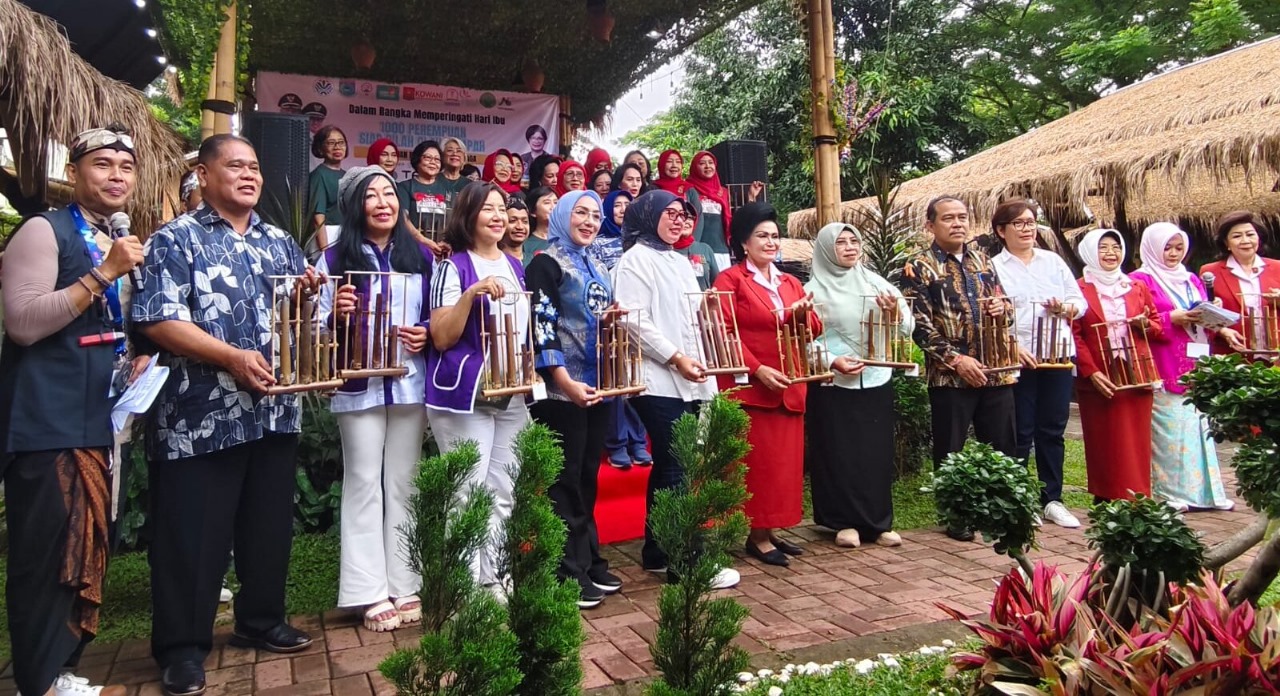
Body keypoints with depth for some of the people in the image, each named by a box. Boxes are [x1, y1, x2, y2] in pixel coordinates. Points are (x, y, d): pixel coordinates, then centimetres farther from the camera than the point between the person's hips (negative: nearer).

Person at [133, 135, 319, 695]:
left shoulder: (280, 242, 15)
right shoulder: (176, 239, -2)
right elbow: (158, 320, -13)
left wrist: (305, 295, -4)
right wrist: (232, 357, -22)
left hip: (275, 410, 6)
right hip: (201, 414, -5)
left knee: (270, 523, 15)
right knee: (193, 533, 2)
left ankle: (262, 620, 32)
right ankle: (182, 646, 16)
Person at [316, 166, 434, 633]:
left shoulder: (420, 256, 9)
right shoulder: (336, 258, 2)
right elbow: (320, 327, 1)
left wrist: (427, 334, -6)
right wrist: (337, 314, -21)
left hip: (410, 382, 2)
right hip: (359, 384, -2)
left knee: (403, 484, 8)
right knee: (364, 483, 2)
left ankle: (405, 586, 16)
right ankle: (372, 592, 9)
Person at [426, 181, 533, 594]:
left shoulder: (516, 267, 14)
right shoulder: (453, 266, -5)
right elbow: (441, 338, -11)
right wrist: (471, 294, -22)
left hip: (513, 394, 6)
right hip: (465, 395, -6)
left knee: (503, 494, 10)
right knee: (467, 493, -5)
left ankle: (492, 576, 22)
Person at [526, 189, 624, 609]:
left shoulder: (598, 268, 18)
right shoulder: (547, 264, -5)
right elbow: (541, 327, -14)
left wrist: (615, 321, 1)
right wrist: (566, 383, -20)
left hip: (597, 387, 7)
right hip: (562, 390, -7)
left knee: (588, 477, 13)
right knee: (565, 480, -2)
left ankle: (590, 561, 22)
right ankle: (569, 571, 6)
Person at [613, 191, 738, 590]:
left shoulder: (679, 261, 21)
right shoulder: (636, 259, -4)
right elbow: (635, 319, -14)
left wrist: (699, 362, 13)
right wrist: (676, 358, -17)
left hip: (689, 382, 8)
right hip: (659, 381, -8)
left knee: (668, 467, 11)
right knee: (675, 469, -9)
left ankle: (657, 554, 19)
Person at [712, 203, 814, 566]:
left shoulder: (790, 282, 17)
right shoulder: (730, 280, -3)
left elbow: (814, 330, 12)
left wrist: (802, 314, -10)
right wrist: (757, 369, -19)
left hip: (790, 388, 7)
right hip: (750, 387, -6)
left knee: (785, 461, 8)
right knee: (758, 462, -3)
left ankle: (772, 530, 19)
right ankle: (757, 536, 6)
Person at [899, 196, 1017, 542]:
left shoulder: (982, 260, 13)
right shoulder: (919, 268, -4)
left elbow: (1003, 301, 22)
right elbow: (919, 325, -11)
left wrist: (1002, 307, -3)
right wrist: (955, 359, -17)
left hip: (995, 371, 5)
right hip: (950, 375, -5)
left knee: (1003, 446, 10)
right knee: (950, 451, 5)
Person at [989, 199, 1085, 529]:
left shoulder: (1053, 260, 14)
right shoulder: (993, 267, 0)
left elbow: (1079, 300, 15)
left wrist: (1065, 308, -7)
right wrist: (1012, 347, -19)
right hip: (1017, 360, -4)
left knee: (1053, 430, 9)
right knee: (1020, 433, 1)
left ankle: (1052, 499, 19)